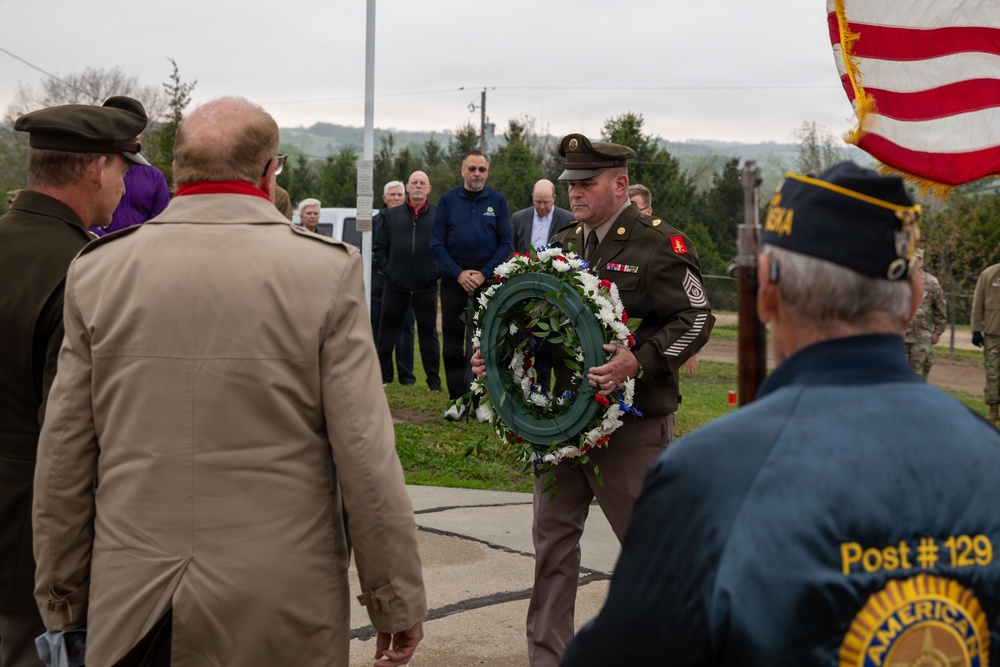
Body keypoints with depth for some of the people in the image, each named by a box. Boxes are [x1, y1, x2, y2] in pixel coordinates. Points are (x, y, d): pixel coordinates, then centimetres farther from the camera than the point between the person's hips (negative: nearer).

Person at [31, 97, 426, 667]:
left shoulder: (97, 268, 0)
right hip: (282, 617, -2)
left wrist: (63, 596, 14)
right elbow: (364, 453, -10)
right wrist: (397, 599, 0)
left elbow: (63, 456, 3)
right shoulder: (327, 268, -8)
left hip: (129, 614, 2)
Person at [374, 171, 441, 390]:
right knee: (388, 331, 7)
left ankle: (434, 381, 12)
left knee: (428, 333, 6)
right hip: (395, 286, 2)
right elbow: (379, 246, 12)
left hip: (426, 287, -2)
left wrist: (439, 270, -5)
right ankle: (383, 376, 17)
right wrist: (384, 268, 2)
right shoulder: (392, 215, 8)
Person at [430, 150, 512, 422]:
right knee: (453, 341, 3)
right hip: (454, 278, 1)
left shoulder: (497, 201, 5)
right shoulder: (447, 200, 5)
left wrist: (483, 274, -8)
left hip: (487, 279, -1)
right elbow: (436, 244, 3)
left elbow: (506, 244, 3)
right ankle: (457, 399, 10)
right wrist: (459, 273, -8)